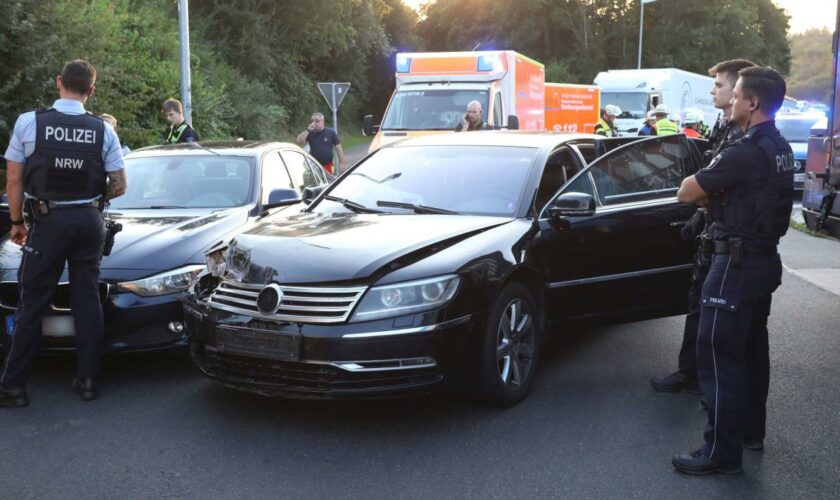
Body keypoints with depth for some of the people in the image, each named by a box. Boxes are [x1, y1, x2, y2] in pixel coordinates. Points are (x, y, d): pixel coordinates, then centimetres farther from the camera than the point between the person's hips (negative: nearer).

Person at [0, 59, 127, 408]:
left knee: (32, 303, 4)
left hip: (48, 221, -2)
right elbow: (119, 186, 1)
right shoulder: (103, 130, -1)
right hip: (89, 220, 2)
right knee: (87, 299, 9)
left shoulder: (29, 122, -6)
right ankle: (87, 379, 13)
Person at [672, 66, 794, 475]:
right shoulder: (780, 149, 9)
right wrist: (717, 193, -3)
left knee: (719, 356, -4)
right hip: (765, 259, 10)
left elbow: (686, 193, -17)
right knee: (751, 351, 19)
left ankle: (722, 452, 1)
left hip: (738, 264, -10)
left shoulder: (745, 152, -23)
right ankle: (751, 430, 32)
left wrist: (705, 188, 2)